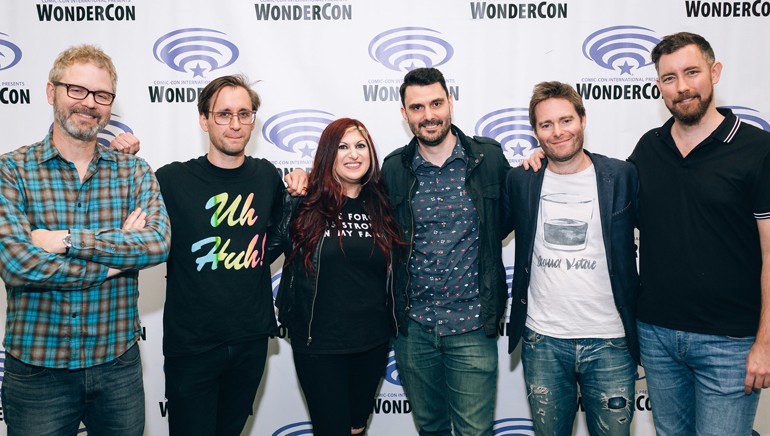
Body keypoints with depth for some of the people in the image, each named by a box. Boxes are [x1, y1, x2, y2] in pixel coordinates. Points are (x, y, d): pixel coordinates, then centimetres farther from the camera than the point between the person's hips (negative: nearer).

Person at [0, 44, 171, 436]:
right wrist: (117, 259, -14)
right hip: (37, 369, -2)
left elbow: (158, 243, -15)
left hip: (119, 362, 2)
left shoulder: (133, 170, 1)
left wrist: (67, 240, -20)